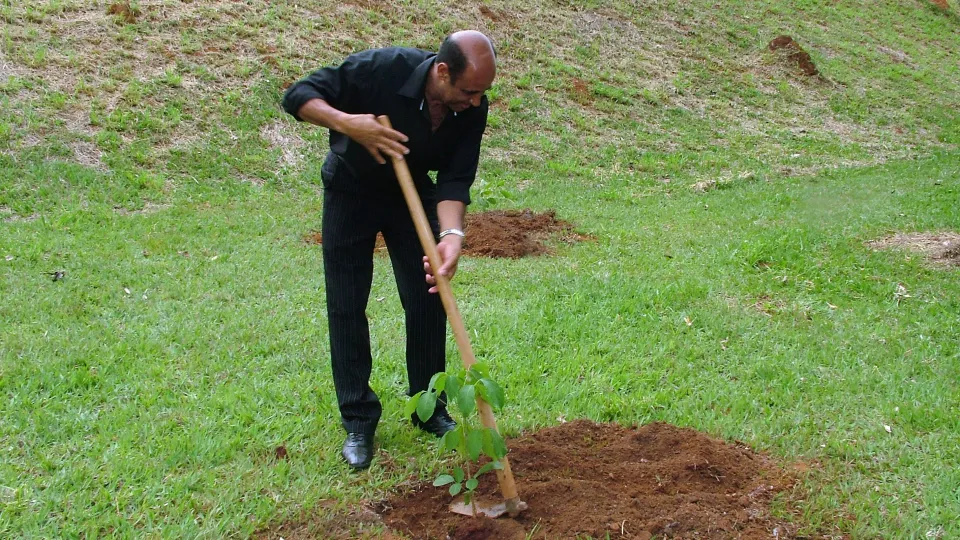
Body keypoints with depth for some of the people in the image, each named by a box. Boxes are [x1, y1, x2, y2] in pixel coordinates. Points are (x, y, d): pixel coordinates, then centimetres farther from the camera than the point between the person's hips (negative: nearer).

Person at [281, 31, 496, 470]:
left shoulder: (472, 109, -21)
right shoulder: (383, 69, -33)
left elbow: (455, 180, -22)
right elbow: (298, 96, -26)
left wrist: (451, 234, -40)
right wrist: (348, 123, -43)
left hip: (413, 193, 3)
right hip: (351, 190, -3)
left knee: (429, 299, 1)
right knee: (346, 307, -3)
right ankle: (358, 421, 8)